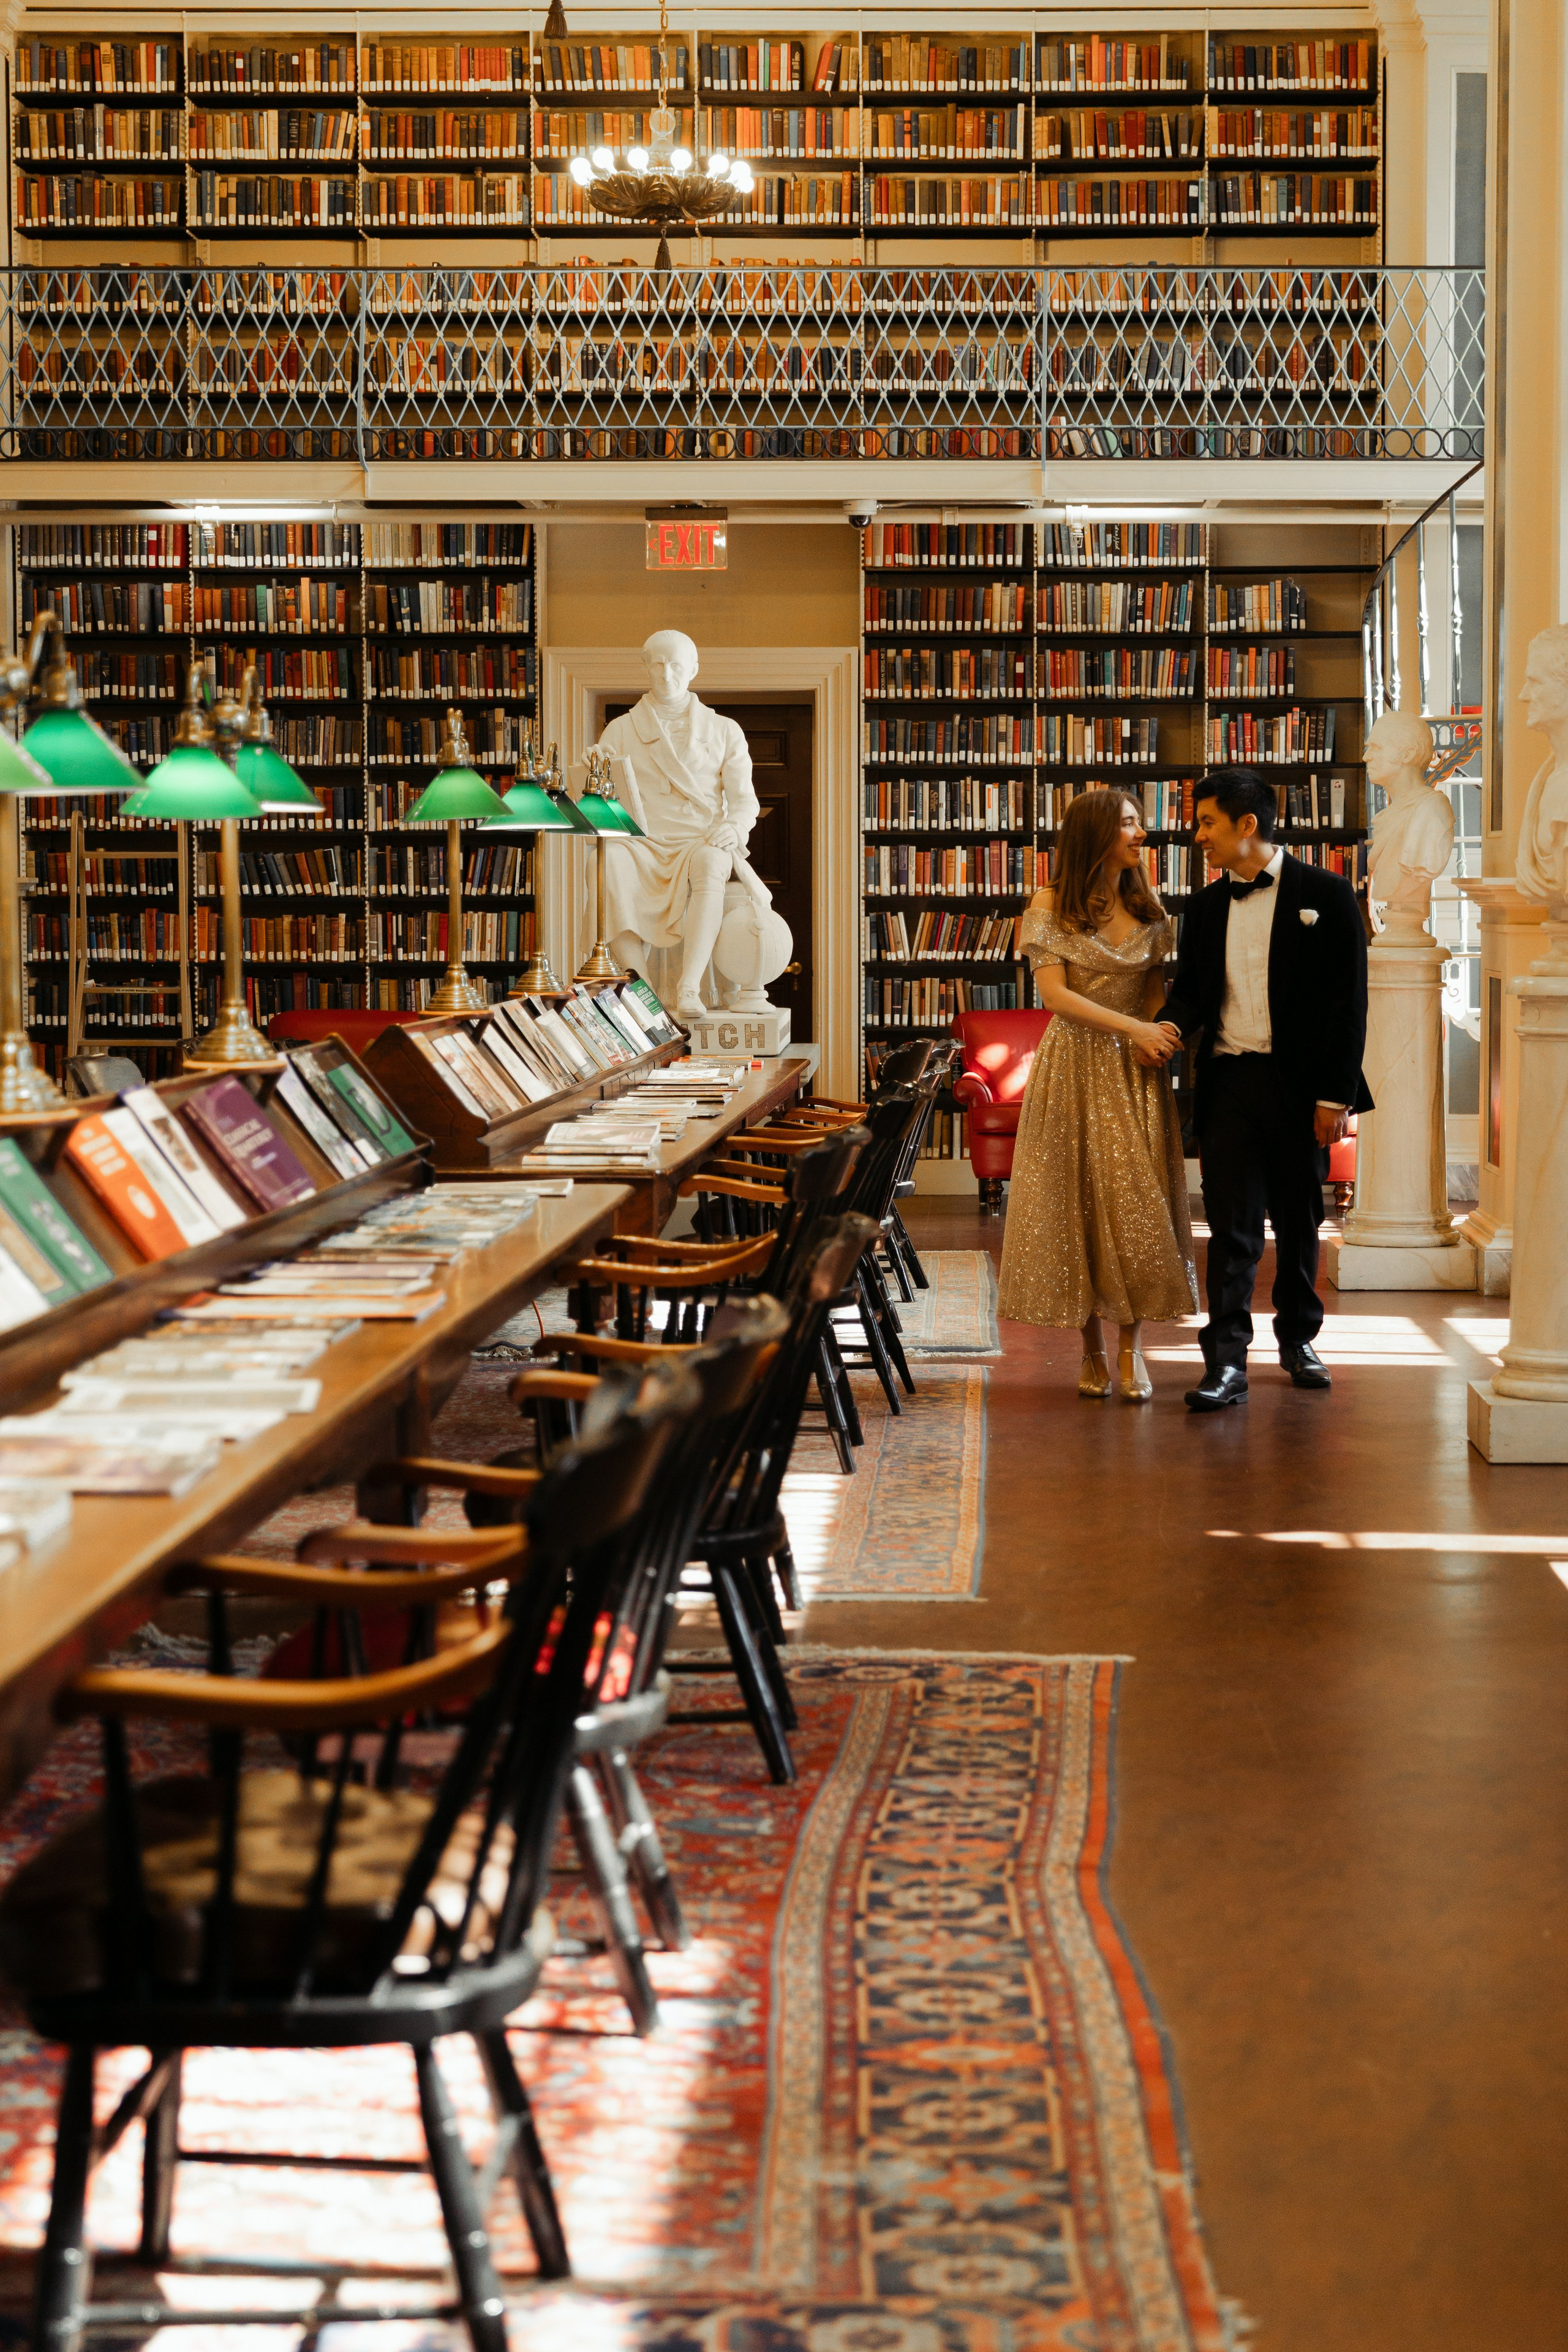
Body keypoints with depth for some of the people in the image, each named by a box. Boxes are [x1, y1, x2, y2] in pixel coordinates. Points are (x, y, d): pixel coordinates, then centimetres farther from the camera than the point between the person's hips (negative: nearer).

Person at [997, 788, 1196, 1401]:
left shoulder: (1146, 907, 7)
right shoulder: (1050, 907, -6)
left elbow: (1155, 982, 14)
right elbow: (1055, 993, -12)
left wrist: (1155, 1036, -7)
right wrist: (1132, 1027, -19)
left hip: (1135, 1071, 3)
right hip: (1074, 1067, -3)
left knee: (1136, 1201, -2)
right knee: (1076, 1202, 0)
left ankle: (1131, 1348, 6)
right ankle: (1093, 1350, 10)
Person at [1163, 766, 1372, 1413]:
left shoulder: (1325, 895, -2)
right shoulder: (1207, 906, 11)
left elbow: (1348, 1001, -4)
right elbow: (1190, 990, 13)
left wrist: (1335, 1095, -10)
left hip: (1299, 1085, -2)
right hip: (1229, 1080, 2)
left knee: (1298, 1220, 10)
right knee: (1231, 1223, -3)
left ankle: (1298, 1337, 27)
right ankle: (1226, 1360, -4)